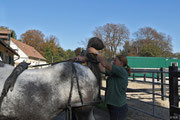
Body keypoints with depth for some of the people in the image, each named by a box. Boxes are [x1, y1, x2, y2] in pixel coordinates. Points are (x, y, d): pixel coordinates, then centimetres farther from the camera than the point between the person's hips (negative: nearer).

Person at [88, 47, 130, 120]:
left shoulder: (122, 71, -15)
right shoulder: (114, 73, 10)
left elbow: (106, 64, -22)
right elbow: (102, 69, -1)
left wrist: (96, 52, -15)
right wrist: (96, 57, -4)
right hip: (114, 106, 9)